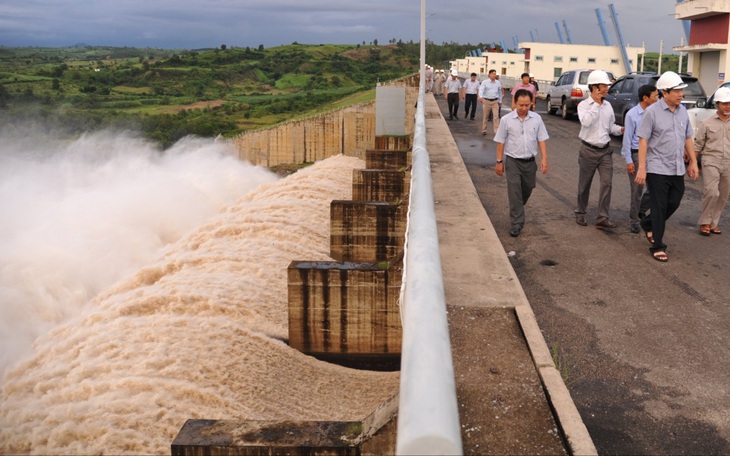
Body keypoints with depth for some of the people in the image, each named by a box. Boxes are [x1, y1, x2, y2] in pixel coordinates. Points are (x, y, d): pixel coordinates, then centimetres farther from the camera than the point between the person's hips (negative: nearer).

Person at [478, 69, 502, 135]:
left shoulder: (498, 83, 7)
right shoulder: (485, 82, -4)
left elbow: (500, 92, 17)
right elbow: (481, 89, -19)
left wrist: (500, 101, 19)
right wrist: (481, 96, -38)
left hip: (495, 101, 2)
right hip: (486, 101, -2)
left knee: (496, 116, -7)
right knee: (485, 117, 8)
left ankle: (496, 131, -9)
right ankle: (484, 130, 20)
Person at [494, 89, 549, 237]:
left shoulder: (536, 119, 0)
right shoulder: (507, 120, -6)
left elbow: (541, 140, 3)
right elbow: (501, 142, -1)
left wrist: (544, 158, -5)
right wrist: (499, 161, -1)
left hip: (530, 162, 3)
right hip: (513, 161, -3)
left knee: (527, 189, 16)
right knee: (514, 191, -9)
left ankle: (517, 211, 42)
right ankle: (516, 223, -5)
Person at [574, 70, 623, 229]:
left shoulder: (608, 106, 8)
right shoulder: (584, 105, -7)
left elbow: (610, 126, 16)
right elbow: (586, 122, -26)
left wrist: (621, 129, -4)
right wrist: (596, 103, -19)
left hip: (605, 150, 4)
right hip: (588, 150, -4)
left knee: (607, 183, -7)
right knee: (584, 185, 7)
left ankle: (602, 218, -6)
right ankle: (580, 213, 26)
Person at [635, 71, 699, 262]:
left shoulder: (683, 111, 7)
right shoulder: (652, 111, -10)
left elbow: (688, 138, 15)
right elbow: (643, 140, -11)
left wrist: (693, 162, 12)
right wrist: (641, 168, -15)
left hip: (678, 169, 6)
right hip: (658, 168, -6)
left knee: (674, 203, 11)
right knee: (660, 208, 0)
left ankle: (648, 224, 36)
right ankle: (657, 247, 11)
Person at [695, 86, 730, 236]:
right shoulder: (708, 123, 0)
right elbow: (698, 146, 3)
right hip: (711, 163, -3)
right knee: (712, 193, -17)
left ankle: (713, 223, 20)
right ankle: (704, 222, -2)